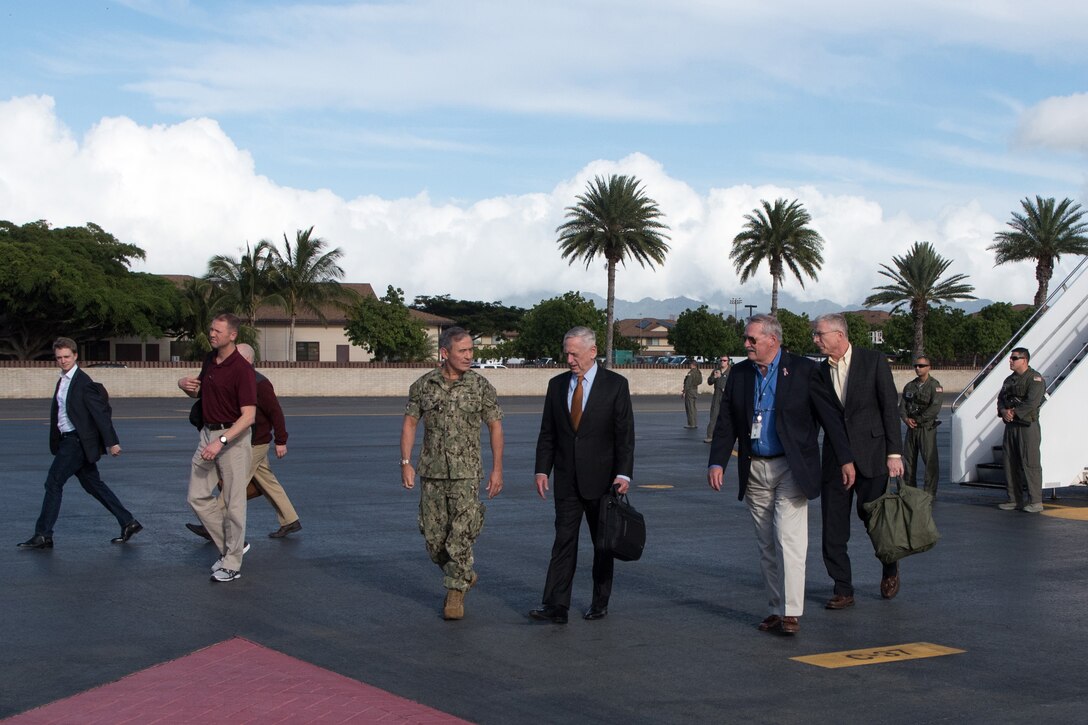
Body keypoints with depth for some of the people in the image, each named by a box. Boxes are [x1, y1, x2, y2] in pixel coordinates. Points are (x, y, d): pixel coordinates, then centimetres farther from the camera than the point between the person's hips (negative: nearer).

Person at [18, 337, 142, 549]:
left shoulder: (84, 382, -14)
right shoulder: (62, 382, 14)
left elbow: (101, 412, -17)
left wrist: (111, 442, -20)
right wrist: (55, 443, 20)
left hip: (77, 442, -9)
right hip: (67, 441, 9)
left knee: (53, 482, -8)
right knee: (93, 484, 12)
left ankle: (43, 535, -1)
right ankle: (128, 523, 16)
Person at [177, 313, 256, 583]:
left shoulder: (242, 369, -18)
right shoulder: (210, 360, 8)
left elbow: (248, 416, -23)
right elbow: (198, 392, 24)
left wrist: (221, 441, -30)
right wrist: (185, 385, 0)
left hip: (233, 437, -8)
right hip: (208, 433, 8)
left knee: (233, 502, 0)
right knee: (198, 496, 9)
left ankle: (232, 564, 10)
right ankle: (230, 546, 24)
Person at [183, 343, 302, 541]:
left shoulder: (260, 384, -18)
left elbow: (276, 412, -18)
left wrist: (281, 441, -17)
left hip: (255, 444, -9)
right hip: (245, 443, 9)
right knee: (267, 483, 13)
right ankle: (290, 521, 20)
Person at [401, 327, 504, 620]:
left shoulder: (480, 385, -4)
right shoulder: (423, 385, 0)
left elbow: (495, 427, 1)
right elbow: (410, 424, 6)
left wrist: (497, 469, -1)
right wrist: (405, 463, -3)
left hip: (466, 473, -2)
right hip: (432, 472, 3)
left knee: (461, 536, -7)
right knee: (434, 538, 7)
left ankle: (456, 593, 8)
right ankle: (463, 576, 30)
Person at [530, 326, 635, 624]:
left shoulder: (615, 384, -4)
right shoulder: (557, 385, 7)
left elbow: (625, 434, -6)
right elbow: (547, 433, 10)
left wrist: (623, 474, -14)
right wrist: (542, 470, 1)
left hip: (601, 478, -2)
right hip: (567, 479, 3)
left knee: (603, 542, 8)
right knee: (564, 540, -3)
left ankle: (600, 602, 20)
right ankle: (555, 606, -6)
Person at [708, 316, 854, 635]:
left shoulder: (802, 369, -5)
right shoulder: (739, 375, 7)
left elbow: (830, 415, -2)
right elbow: (726, 424, 7)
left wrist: (845, 459, -4)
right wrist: (717, 462, -5)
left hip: (790, 468, -5)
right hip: (755, 471, 5)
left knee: (788, 539, -13)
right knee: (767, 545, 9)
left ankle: (791, 613, -9)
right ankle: (775, 610, 17)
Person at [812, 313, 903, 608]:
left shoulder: (873, 361, -3)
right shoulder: (820, 370, 8)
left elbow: (890, 407, -4)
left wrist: (894, 453, -9)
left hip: (870, 455, -4)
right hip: (834, 458, 4)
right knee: (833, 529, 1)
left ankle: (890, 567, 31)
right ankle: (843, 590, 11)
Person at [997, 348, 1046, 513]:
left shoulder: (1035, 378, -8)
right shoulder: (1009, 380, 17)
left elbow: (1032, 402, -18)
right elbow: (1001, 399, 13)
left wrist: (1014, 412, -15)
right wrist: (1003, 411, -8)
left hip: (1028, 426, -8)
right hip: (1010, 425, 8)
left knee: (1030, 463, -8)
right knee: (1011, 463, 9)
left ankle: (1035, 501, -4)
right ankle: (1014, 500, 16)